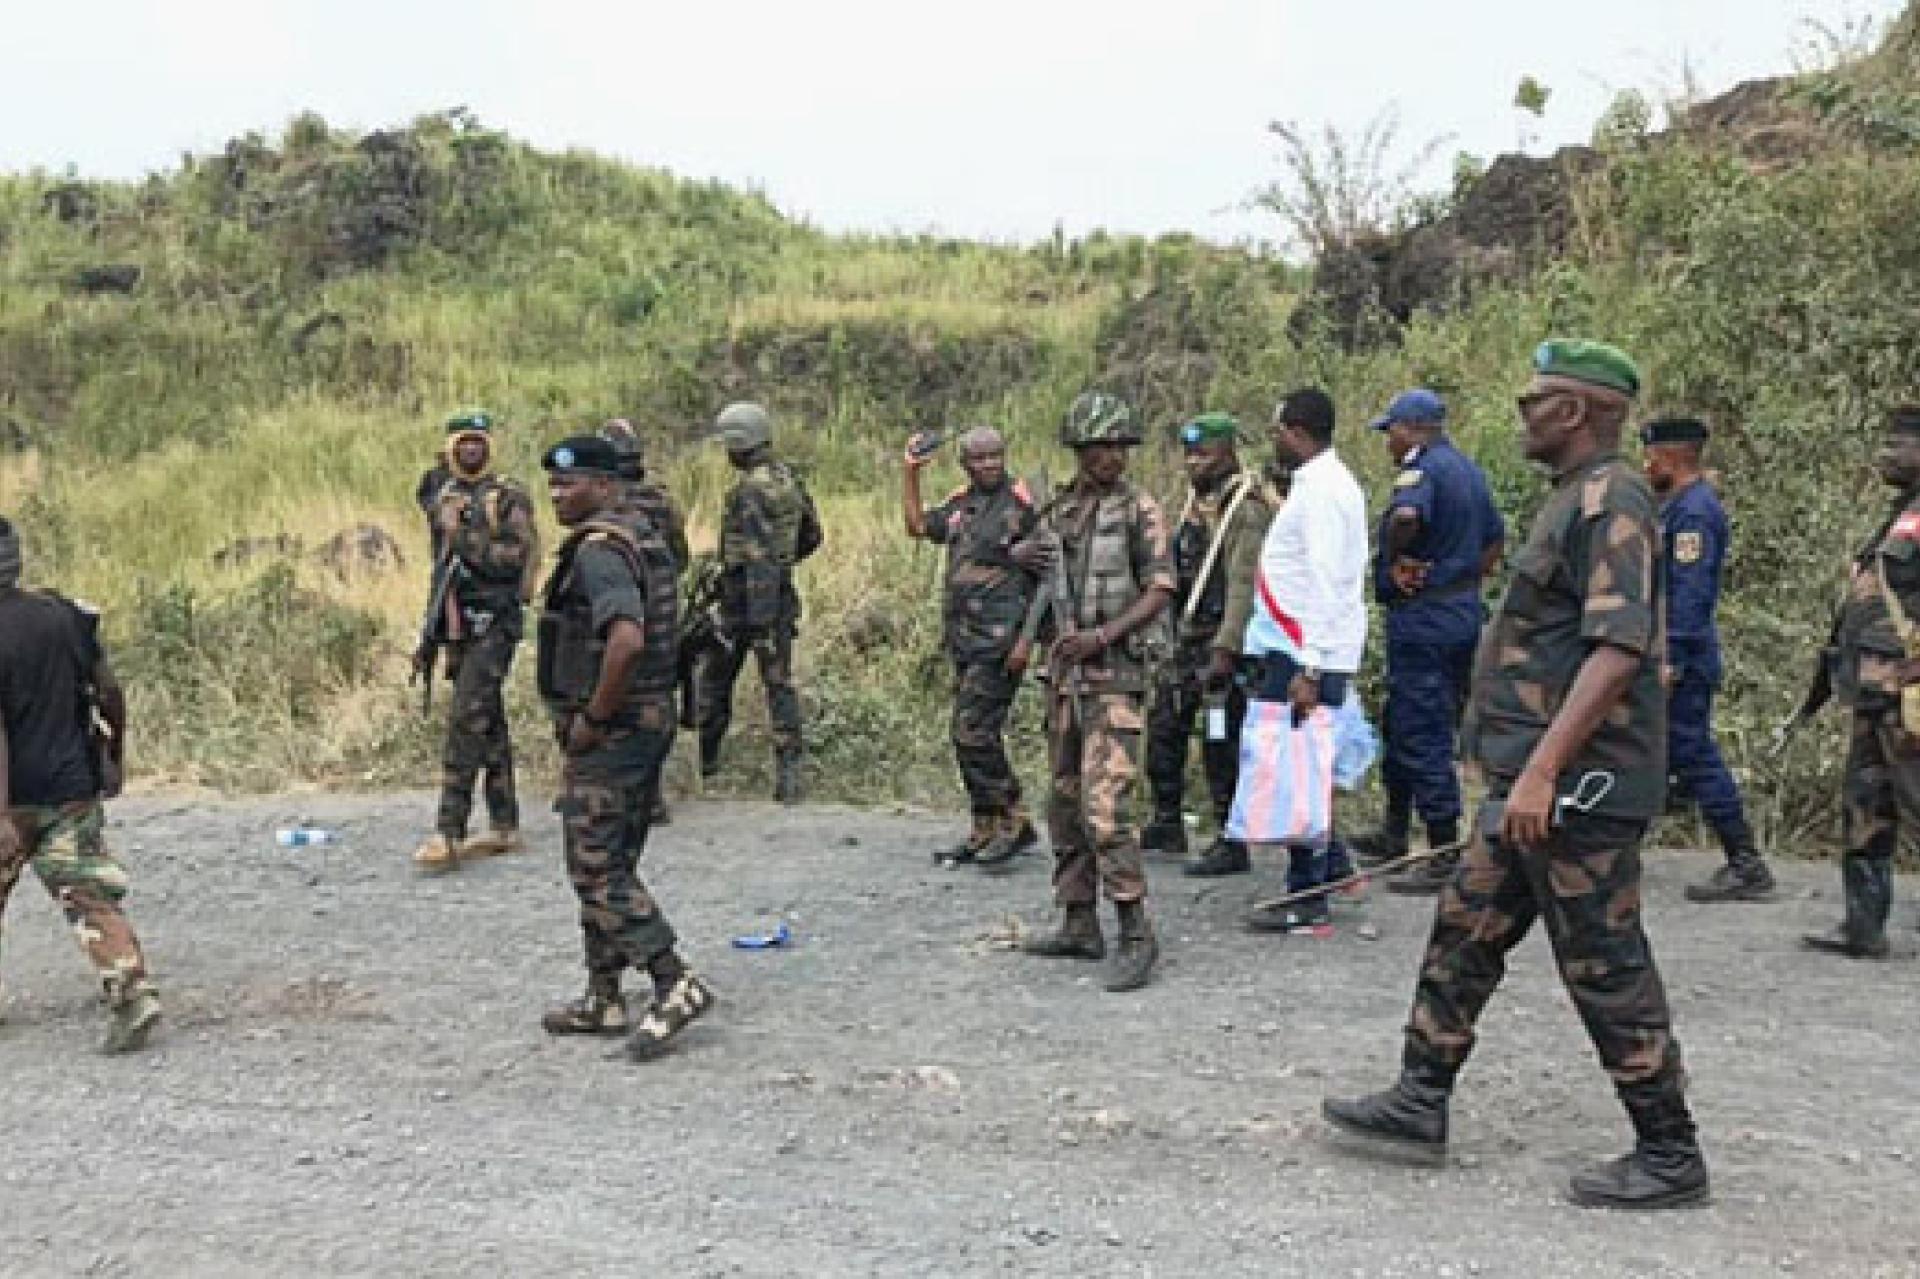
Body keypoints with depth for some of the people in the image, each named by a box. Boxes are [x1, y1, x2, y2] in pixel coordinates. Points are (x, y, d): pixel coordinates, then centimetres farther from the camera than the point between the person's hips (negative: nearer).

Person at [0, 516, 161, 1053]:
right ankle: (135, 996, -13)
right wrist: (115, 759, 20)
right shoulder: (66, 615, 2)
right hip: (74, 788, 4)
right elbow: (111, 695, 7)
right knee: (90, 897, 2)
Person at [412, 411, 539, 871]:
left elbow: (524, 556, -14)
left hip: (494, 622, -7)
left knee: (467, 718, -14)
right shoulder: (443, 500, 16)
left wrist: (474, 544, -22)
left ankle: (449, 833, -15)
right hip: (457, 625, 7)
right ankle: (504, 826, 17)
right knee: (489, 721, 11)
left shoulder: (509, 497, -5)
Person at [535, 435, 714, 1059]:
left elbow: (626, 639, -33)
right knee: (609, 865, 15)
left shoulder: (598, 550, -18)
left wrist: (593, 716, -21)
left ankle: (675, 984, -6)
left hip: (607, 733, -10)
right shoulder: (646, 539, 13)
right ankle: (604, 998, 23)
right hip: (649, 722, 10)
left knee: (597, 868, -4)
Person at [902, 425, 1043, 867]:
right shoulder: (959, 504, 14)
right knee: (971, 736, 11)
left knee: (974, 733, -12)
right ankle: (986, 831, 19)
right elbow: (916, 525, 30)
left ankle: (1014, 824, -1)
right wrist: (911, 472, 21)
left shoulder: (1022, 503, -7)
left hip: (1000, 638, -8)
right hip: (964, 639, 8)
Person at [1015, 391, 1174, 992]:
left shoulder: (1139, 509, -5)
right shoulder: (1057, 511, 12)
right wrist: (1026, 636, 4)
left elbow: (1159, 591, -10)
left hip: (1116, 673, -7)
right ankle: (1078, 925, 22)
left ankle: (1136, 935, -9)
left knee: (1105, 806, -15)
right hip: (1065, 672, 7)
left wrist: (1103, 635, -20)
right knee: (1065, 801, 11)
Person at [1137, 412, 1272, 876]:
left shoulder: (1248, 509, -14)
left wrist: (1225, 650, -27)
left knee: (1221, 744, -4)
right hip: (1185, 637, 9)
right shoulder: (1195, 500, 14)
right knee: (1163, 728, 15)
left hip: (1222, 642, -9)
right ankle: (1167, 825, 30)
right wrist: (1167, 635, 17)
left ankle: (1231, 844, 6)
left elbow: (1244, 585, -21)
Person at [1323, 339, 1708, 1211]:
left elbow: (1618, 649, -26)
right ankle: (1420, 1105, 24)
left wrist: (1541, 769, -29)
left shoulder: (1611, 501, -16)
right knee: (1465, 931, 14)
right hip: (1534, 779, 11)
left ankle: (1670, 1156, 12)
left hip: (1578, 782, -11)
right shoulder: (1575, 501, 16)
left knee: (1606, 966, -1)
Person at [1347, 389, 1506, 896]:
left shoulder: (1421, 468, -15)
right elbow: (1495, 538, 23)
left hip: (1422, 614, -10)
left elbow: (1406, 516, -37)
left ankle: (1446, 854, -1)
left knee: (1423, 734, -4)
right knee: (1401, 725, 21)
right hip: (1463, 610, 10)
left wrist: (1396, 560, -20)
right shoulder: (1468, 469, 15)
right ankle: (1395, 833, 32)